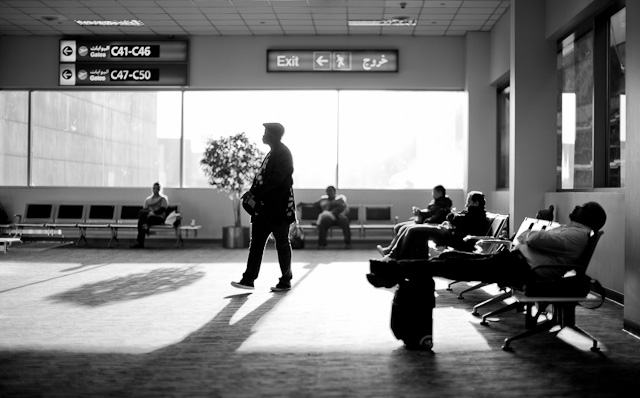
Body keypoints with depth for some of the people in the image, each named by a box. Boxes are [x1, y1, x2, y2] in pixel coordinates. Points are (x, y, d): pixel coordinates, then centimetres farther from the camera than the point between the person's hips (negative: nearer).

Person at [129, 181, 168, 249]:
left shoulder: (163, 198, 11)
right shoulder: (148, 199, 23)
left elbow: (163, 209, -5)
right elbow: (144, 209, 12)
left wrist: (154, 212, -23)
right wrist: (148, 213, -13)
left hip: (159, 218, -4)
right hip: (149, 217, 4)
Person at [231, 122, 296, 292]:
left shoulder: (283, 153, -12)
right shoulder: (273, 153, 17)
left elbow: (276, 178, -21)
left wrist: (255, 192, -21)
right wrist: (253, 193, 3)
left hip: (278, 208, -9)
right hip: (265, 208, 9)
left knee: (282, 244, 3)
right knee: (256, 243, 6)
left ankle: (285, 281, 14)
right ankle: (248, 279, 8)